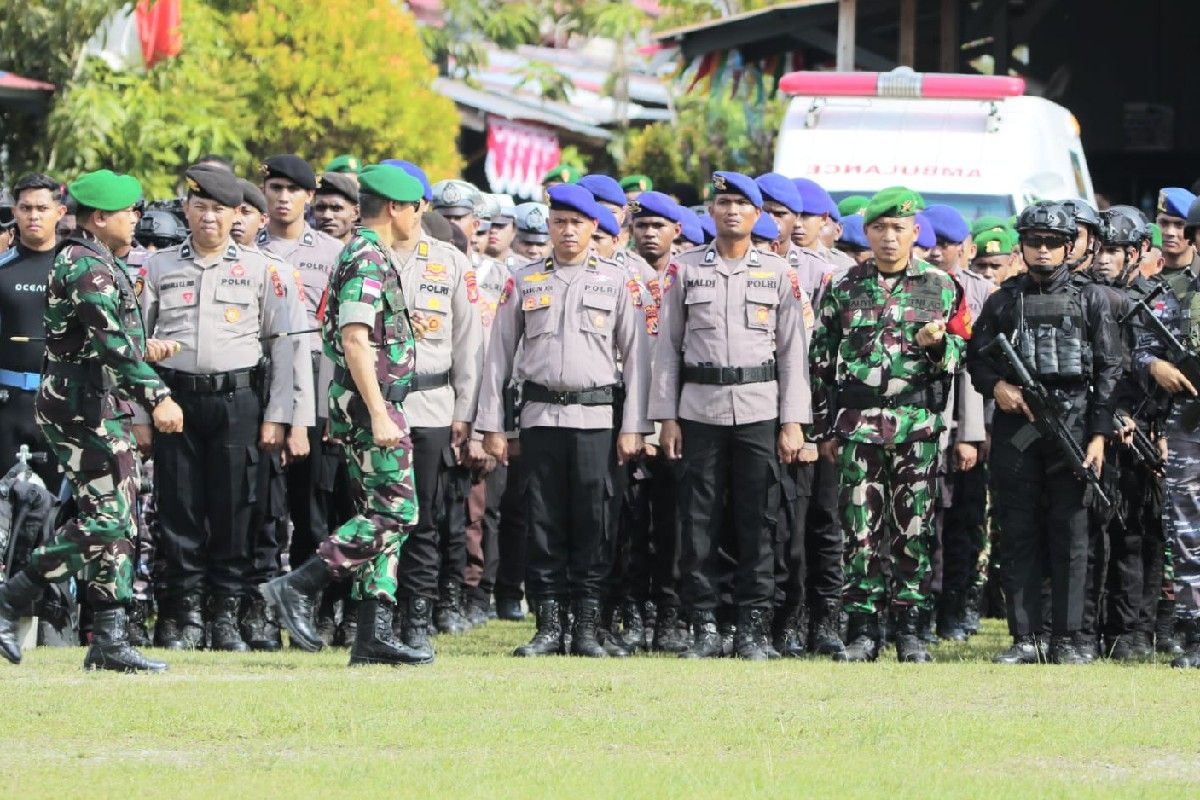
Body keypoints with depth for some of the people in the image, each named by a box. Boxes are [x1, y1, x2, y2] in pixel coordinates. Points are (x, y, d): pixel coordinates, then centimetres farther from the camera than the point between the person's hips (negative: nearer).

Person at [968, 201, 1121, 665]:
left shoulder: (1091, 300, 7)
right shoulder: (1004, 301, 12)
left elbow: (1109, 370, 4)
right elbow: (976, 357, 14)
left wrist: (1099, 434, -4)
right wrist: (995, 385, -8)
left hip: (1073, 427, -2)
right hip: (1015, 430, 2)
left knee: (1069, 537, -1)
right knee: (1019, 536, 2)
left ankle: (1065, 641, 2)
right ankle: (1024, 640, 5)